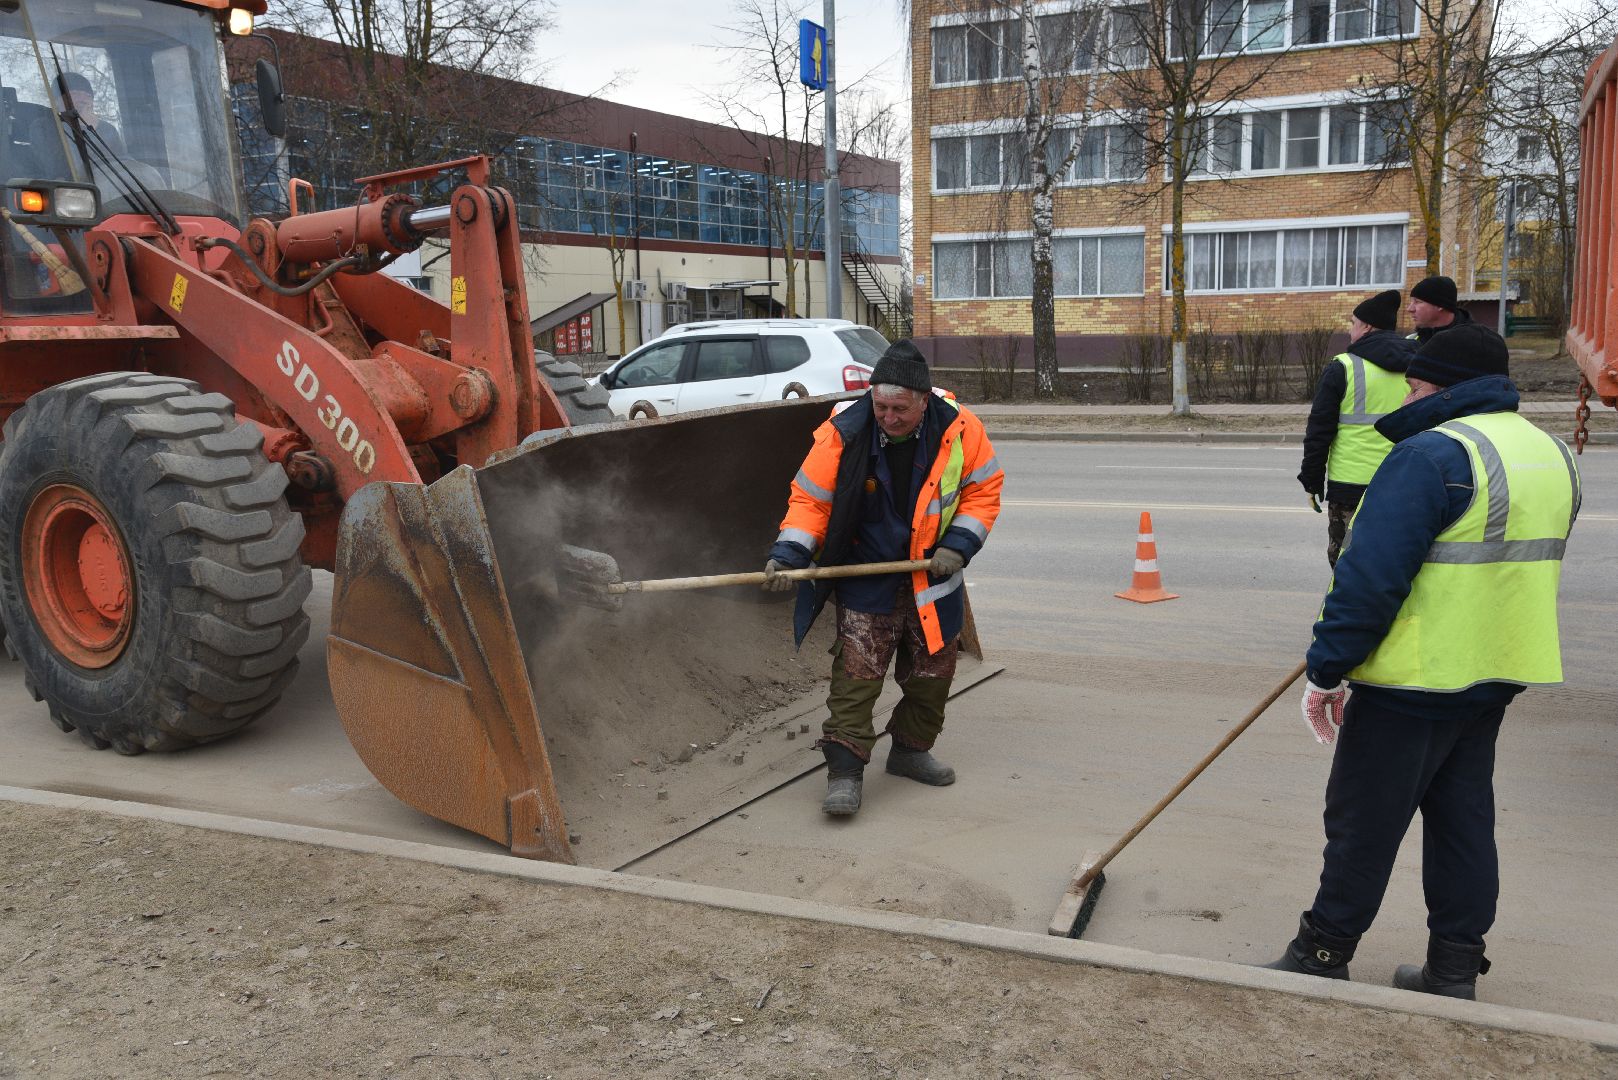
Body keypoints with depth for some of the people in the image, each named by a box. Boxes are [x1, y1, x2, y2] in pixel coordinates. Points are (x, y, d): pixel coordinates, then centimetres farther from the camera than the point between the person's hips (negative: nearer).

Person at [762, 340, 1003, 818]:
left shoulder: (959, 429, -16)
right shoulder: (844, 433, -20)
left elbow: (983, 489, -2)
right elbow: (810, 499, -12)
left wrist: (959, 544, -13)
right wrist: (788, 553, -25)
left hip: (933, 576, 3)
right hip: (865, 579, -3)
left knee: (932, 671, 14)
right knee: (856, 673, -8)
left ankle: (911, 750, 35)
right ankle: (845, 770, -1)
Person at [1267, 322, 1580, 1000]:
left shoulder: (1432, 454, -19)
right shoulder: (1551, 454, 10)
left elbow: (1369, 579, -24)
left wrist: (1326, 671, -16)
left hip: (1412, 685, -9)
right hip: (1496, 678, 9)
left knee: (1362, 824, 3)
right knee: (1463, 822, 17)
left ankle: (1322, 958, 15)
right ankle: (1454, 972, 25)